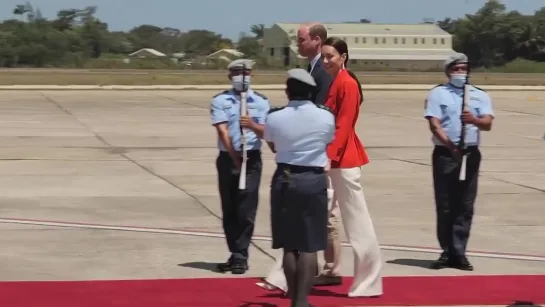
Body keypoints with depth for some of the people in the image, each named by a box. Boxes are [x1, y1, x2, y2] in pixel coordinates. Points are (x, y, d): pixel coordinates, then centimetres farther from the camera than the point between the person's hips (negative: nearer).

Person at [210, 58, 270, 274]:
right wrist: (235, 158, -13)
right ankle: (236, 254, 16)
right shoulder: (220, 101, 2)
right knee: (229, 210, 6)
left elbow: (265, 133, -2)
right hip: (227, 158, 1)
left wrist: (253, 125, -24)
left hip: (252, 159, -1)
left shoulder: (261, 102, 5)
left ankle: (240, 256, -4)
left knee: (246, 210, -6)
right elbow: (223, 131, -7)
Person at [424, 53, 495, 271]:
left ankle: (459, 253, 3)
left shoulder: (480, 95, 11)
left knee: (465, 206, 1)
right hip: (445, 154, -2)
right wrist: (450, 145, -20)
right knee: (445, 205, 1)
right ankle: (447, 252, 8)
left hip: (470, 154, 2)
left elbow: (488, 124, -2)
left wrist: (474, 120, -24)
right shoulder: (437, 94, 4)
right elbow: (434, 124, -7)